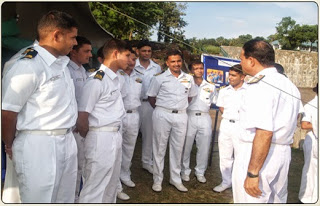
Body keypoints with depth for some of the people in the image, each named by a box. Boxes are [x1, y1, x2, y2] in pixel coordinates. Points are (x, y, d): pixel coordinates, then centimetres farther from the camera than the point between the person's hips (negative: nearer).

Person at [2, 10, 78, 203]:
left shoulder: (62, 63, 11)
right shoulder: (28, 66, -17)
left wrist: (67, 134, 17)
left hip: (67, 142, 8)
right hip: (39, 145, -8)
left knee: (66, 199, 20)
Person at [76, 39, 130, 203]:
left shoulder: (115, 79, 11)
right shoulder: (96, 80, -17)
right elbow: (81, 120, -17)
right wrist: (94, 138, 0)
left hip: (115, 137, 9)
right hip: (101, 138, -9)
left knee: (110, 187, 22)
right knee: (95, 189, 3)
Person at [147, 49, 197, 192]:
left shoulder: (189, 78, 6)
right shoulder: (160, 78, -3)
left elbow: (190, 96, 20)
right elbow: (151, 97, 3)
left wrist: (180, 106, 13)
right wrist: (161, 109, 7)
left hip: (181, 116, 3)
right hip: (162, 115, -3)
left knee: (177, 148, 11)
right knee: (160, 148, 5)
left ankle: (175, 179, 25)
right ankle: (157, 179, 18)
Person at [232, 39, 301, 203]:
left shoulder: (260, 86, -17)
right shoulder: (289, 84, 11)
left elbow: (264, 132, -24)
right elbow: (286, 124, 14)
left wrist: (252, 173, -22)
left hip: (256, 156, -9)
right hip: (283, 154, 9)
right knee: (277, 200, 20)